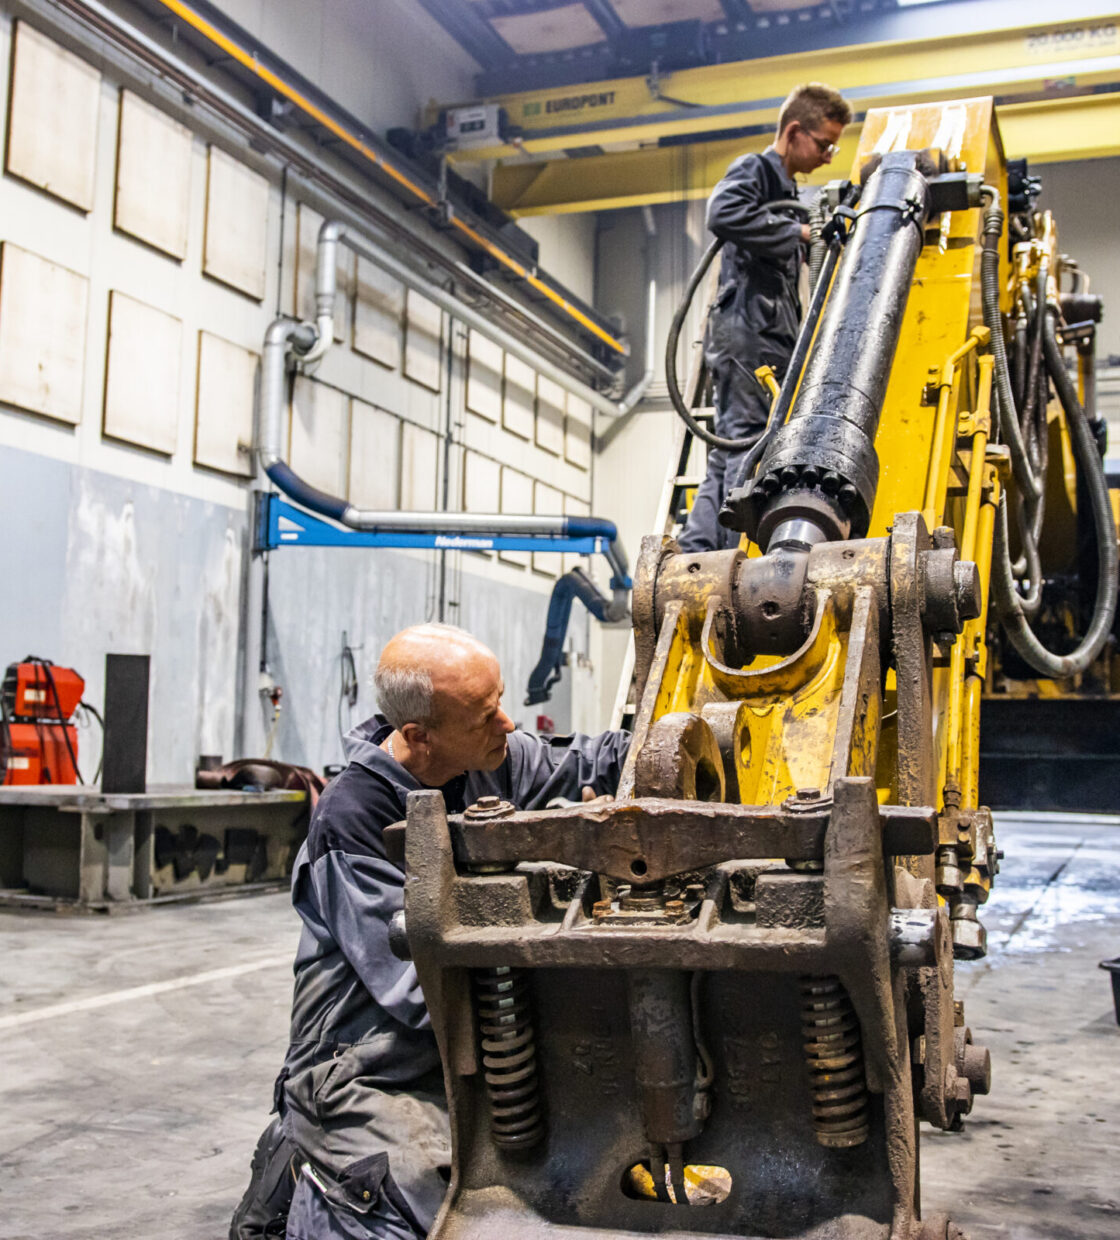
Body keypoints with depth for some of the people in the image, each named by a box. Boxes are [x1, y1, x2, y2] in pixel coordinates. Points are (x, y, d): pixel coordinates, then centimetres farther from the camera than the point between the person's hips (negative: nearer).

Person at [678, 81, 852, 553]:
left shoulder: (788, 192, 28)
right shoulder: (753, 169, -1)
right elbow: (724, 214, -23)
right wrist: (796, 234, -16)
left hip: (768, 335, 10)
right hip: (746, 331, -10)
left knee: (730, 454, 6)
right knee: (751, 444, -13)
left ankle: (696, 555, 7)